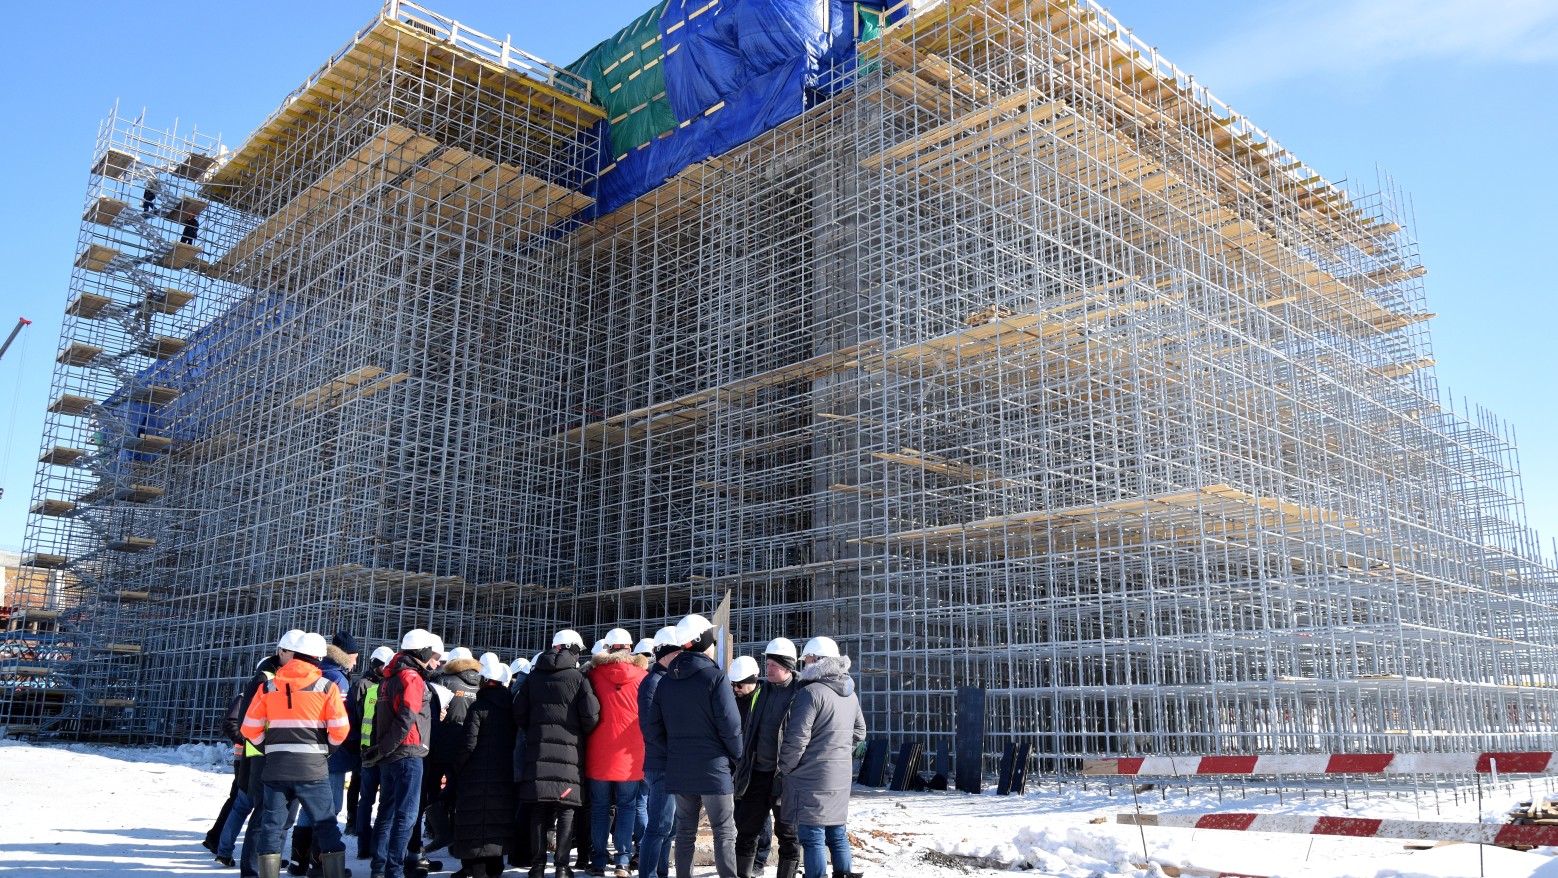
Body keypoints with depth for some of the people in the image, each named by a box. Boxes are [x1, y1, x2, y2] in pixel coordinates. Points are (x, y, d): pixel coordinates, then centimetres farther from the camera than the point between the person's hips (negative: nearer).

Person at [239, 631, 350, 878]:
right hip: (313, 767, -2)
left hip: (275, 766, 2)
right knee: (325, 823, 6)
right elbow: (340, 729, -7)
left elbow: (250, 728, 5)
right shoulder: (326, 687, -3)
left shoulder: (269, 686, 6)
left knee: (272, 823, 9)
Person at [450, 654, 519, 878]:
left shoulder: (478, 707, -13)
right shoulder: (510, 707, 6)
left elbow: (468, 743, -17)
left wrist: (455, 764, -3)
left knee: (475, 820, 0)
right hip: (505, 774, 6)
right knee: (499, 819, 14)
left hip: (478, 775, -6)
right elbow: (515, 740, 9)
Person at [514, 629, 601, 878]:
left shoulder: (533, 676, 8)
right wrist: (581, 735, 11)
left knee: (538, 810, 8)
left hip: (538, 750, 3)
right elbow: (591, 715, -8)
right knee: (566, 810, 2)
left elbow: (519, 712, 8)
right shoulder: (577, 677, -4)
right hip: (569, 752, -3)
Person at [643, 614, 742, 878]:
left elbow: (652, 730, 6)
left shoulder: (666, 682, 6)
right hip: (713, 768, -5)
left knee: (685, 831, 14)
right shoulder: (715, 678, -12)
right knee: (724, 833, 1)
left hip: (678, 770, 6)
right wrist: (736, 756, 0)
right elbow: (730, 726, -16)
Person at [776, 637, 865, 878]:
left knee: (812, 837, -2)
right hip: (841, 776, 8)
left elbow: (797, 738, -18)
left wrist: (784, 768, -5)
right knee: (837, 833, 16)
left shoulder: (811, 692, -16)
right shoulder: (850, 694, 11)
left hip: (811, 777, -8)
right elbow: (859, 732, 21)